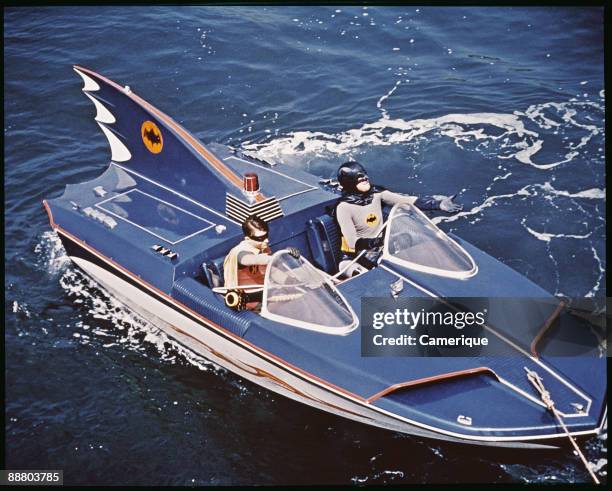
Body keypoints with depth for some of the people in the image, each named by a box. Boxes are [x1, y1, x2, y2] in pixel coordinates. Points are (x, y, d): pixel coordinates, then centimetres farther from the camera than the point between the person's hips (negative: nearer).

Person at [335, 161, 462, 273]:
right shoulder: (344, 207, -19)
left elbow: (407, 201, -12)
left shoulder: (376, 193, -4)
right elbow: (353, 242, -26)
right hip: (356, 257, -6)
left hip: (380, 250, 6)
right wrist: (382, 240, -40)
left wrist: (439, 204, -24)